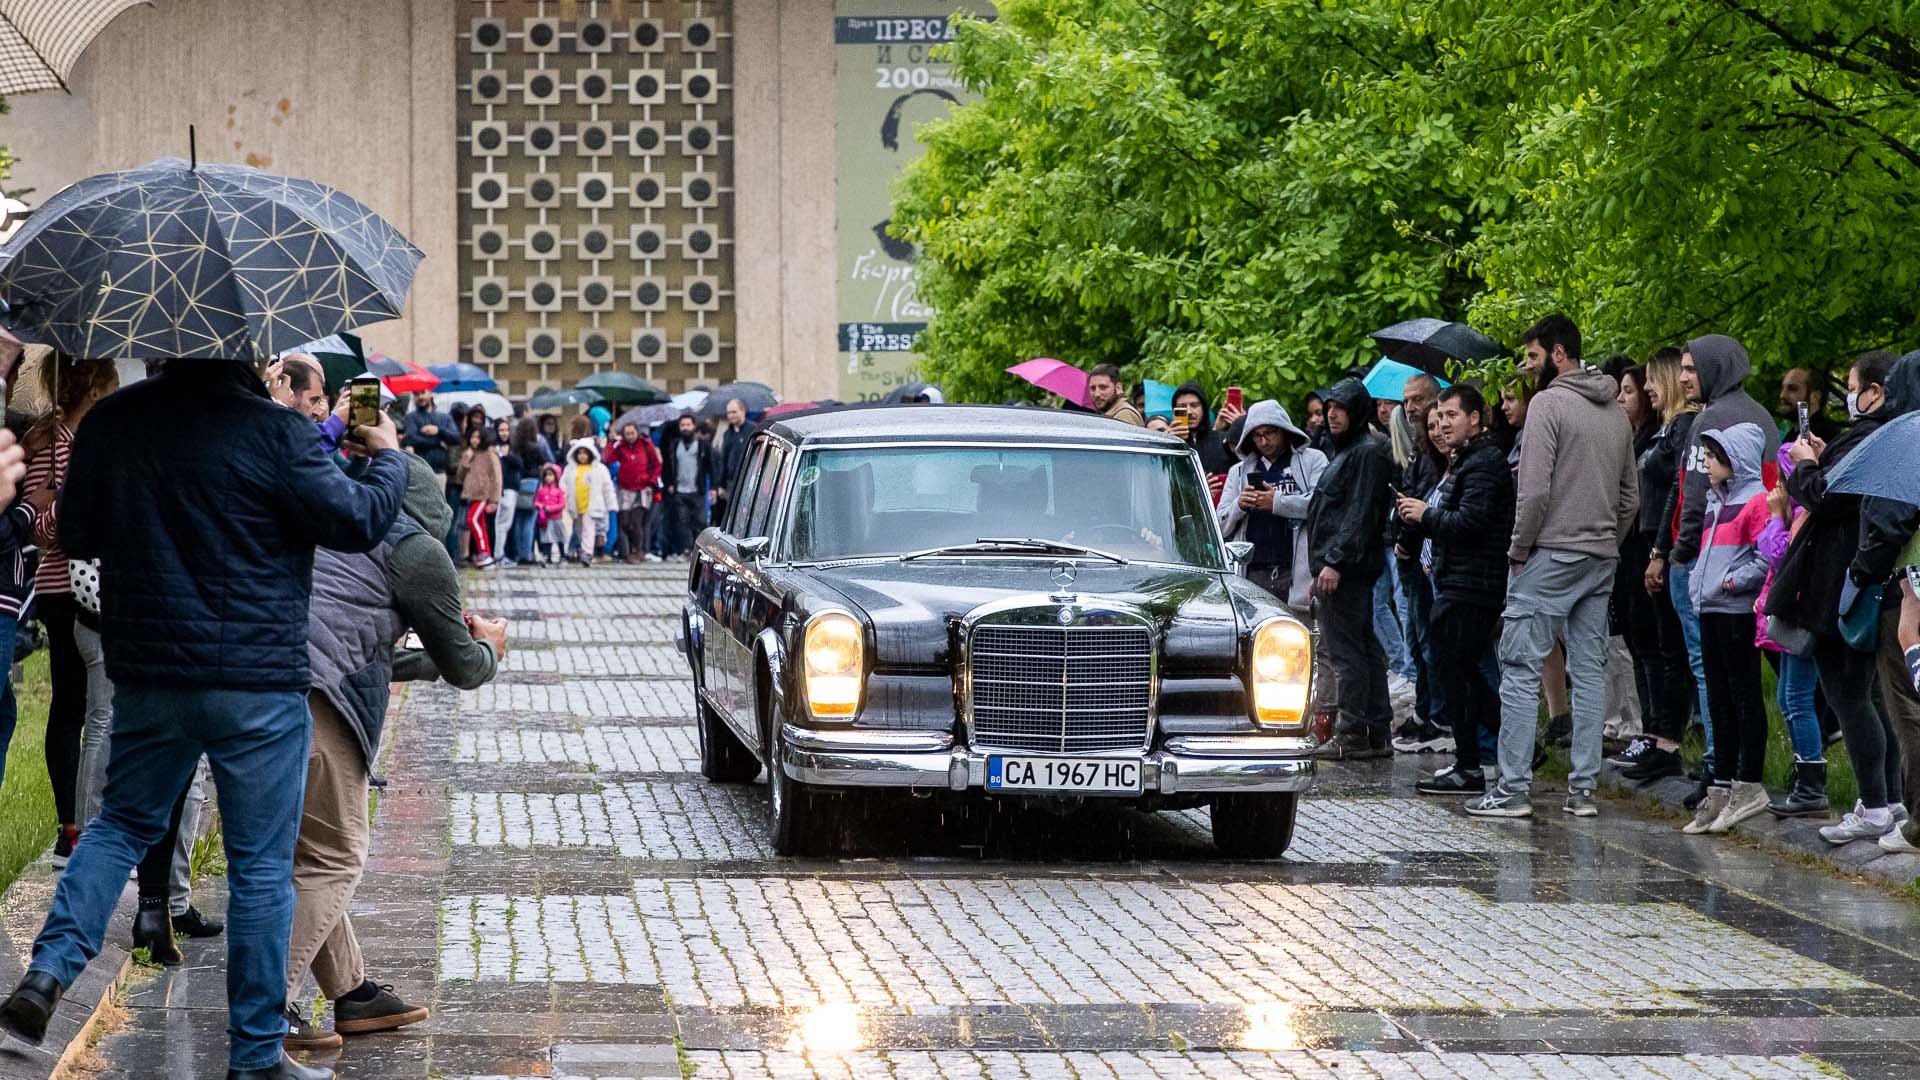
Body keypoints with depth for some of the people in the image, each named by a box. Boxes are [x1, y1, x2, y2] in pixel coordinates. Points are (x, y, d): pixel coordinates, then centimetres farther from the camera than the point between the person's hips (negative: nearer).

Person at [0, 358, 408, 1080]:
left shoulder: (109, 423, 2)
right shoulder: (272, 432, -15)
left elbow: (77, 537, 13)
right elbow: (360, 522, -10)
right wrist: (389, 457, 8)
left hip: (146, 674, 5)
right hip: (256, 681, -5)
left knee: (123, 822, 23)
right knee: (261, 865, 4)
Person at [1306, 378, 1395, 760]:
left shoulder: (1367, 453, -11)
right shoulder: (1346, 452, 21)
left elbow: (1359, 514, -19)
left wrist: (1335, 562, -23)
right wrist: (1323, 565, 21)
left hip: (1346, 568, -11)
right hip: (1342, 567, 11)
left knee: (1344, 649, -10)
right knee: (1365, 648, 11)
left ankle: (1353, 734, -11)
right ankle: (1377, 733, 14)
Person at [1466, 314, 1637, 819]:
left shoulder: (1549, 403, -11)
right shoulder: (1616, 413, 14)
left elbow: (1535, 488, -17)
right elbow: (1630, 495, 18)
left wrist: (1520, 549, -7)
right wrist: (1608, 543, 19)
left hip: (1550, 555, -8)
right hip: (1602, 558, 8)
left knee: (1521, 668, -5)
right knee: (1590, 671, 9)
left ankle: (1512, 789, -7)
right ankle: (1583, 789, 8)